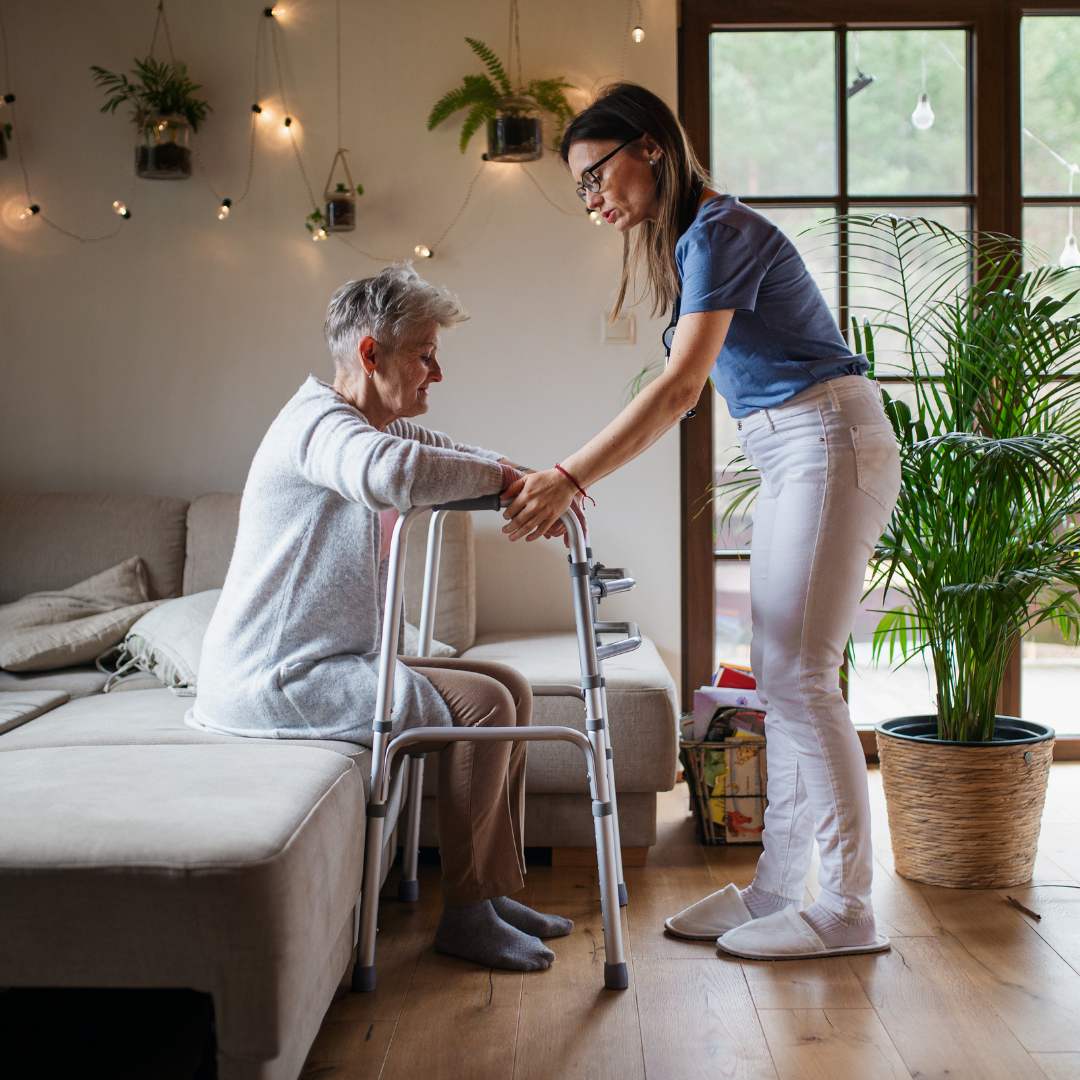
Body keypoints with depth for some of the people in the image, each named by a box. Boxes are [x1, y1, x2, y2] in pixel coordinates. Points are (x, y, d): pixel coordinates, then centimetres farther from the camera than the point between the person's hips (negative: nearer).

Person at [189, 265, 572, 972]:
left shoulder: (383, 428, 15)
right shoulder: (318, 423, -18)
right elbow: (392, 472, -42)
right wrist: (502, 477, -27)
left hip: (338, 661, 11)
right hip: (277, 677, -10)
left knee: (511, 689, 7)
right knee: (482, 703, -18)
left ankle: (494, 893, 11)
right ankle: (464, 917, -5)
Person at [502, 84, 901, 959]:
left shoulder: (718, 230, -14)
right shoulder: (685, 240, 16)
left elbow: (681, 386, -24)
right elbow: (688, 391, 15)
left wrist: (572, 477, -28)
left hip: (830, 444, -10)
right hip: (793, 459, 10)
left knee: (801, 675, -9)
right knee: (779, 676, 8)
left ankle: (848, 909, 0)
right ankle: (777, 887, 16)